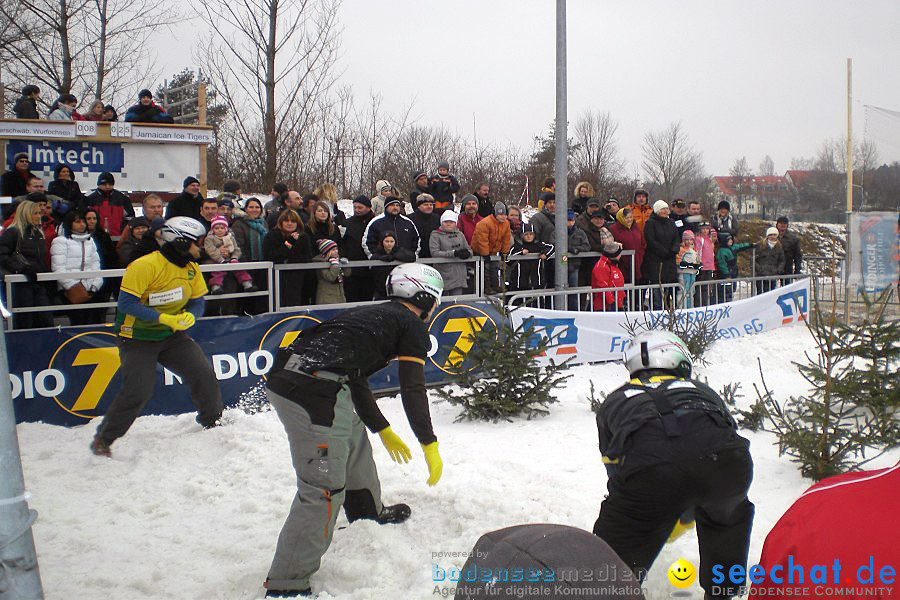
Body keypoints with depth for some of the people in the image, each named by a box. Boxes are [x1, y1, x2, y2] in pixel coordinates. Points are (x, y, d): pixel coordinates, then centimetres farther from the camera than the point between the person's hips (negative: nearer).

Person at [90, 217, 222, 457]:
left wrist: (189, 316, -14)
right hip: (137, 337, -6)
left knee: (204, 374, -3)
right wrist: (163, 318, -28)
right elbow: (126, 303, -24)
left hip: (172, 335, 7)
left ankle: (214, 424, 22)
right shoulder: (146, 265, -22)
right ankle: (103, 439, 3)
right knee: (137, 391, -17)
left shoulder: (192, 268, 2)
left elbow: (197, 301, 10)